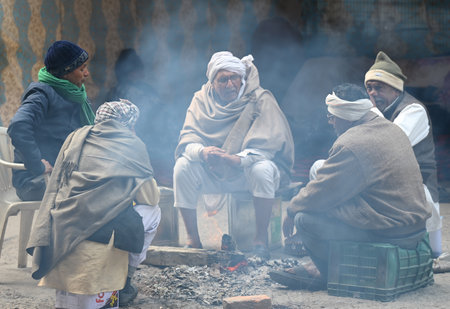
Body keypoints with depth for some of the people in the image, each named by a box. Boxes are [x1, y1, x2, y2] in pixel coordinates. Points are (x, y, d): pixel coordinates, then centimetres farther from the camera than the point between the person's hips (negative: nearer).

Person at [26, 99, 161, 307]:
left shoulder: (77, 137, 20)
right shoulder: (133, 144, 10)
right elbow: (151, 197, 14)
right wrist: (128, 194, 34)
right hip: (105, 233, -5)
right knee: (153, 212, 23)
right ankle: (123, 285, 25)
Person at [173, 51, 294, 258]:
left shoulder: (260, 100, -11)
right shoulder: (202, 99, -1)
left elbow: (267, 145, -23)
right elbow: (188, 138, -11)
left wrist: (237, 159, -40)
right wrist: (202, 151, -36)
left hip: (246, 173, -3)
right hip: (212, 175, 3)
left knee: (262, 169, -36)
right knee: (183, 166, -23)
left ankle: (261, 237, -21)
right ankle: (193, 238, -14)